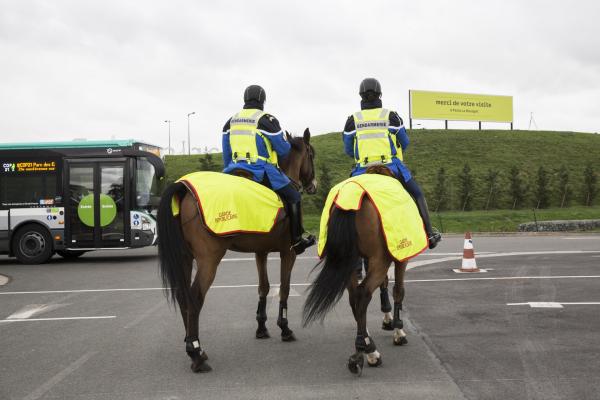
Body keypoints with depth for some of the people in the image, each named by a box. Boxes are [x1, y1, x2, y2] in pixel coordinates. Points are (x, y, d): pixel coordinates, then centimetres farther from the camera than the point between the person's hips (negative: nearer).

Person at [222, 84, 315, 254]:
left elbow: (226, 154, 16)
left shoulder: (231, 121, 13)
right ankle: (296, 239, 7)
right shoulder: (267, 120, -6)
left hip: (235, 170, 6)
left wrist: (228, 171, 28)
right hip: (263, 171, -5)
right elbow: (283, 149, -2)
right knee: (293, 196, 7)